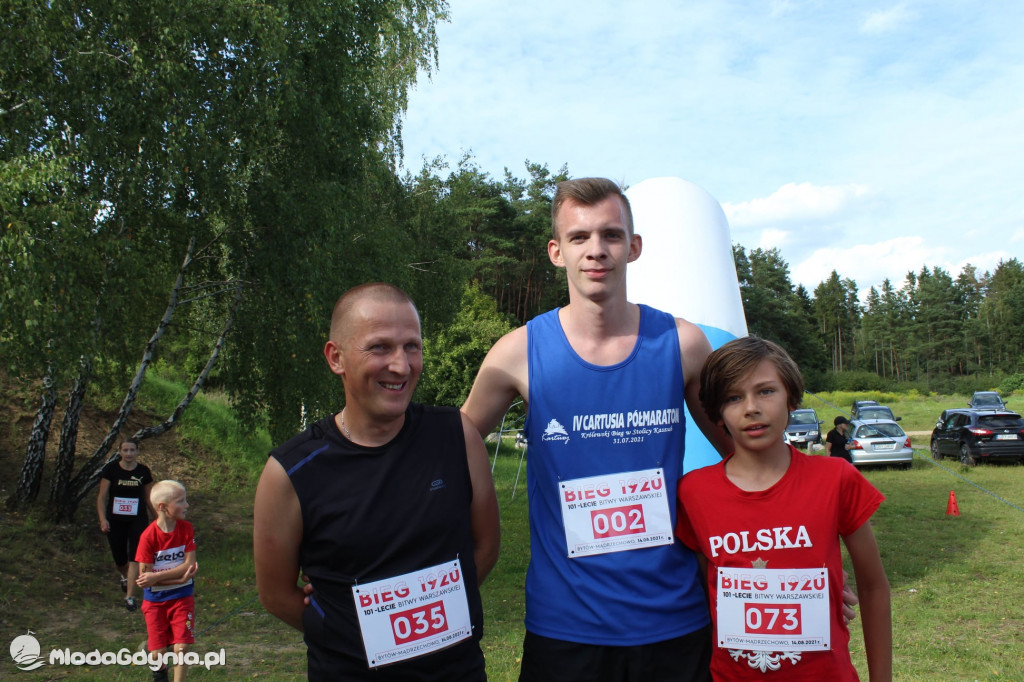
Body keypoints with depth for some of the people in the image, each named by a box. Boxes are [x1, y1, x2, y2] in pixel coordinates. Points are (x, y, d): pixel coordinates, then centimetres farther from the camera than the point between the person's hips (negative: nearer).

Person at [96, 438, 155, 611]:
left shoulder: (144, 472, -1)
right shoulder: (110, 469, -6)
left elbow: (148, 499, 10)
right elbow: (102, 497, -4)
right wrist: (102, 519, -15)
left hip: (138, 520, 0)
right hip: (115, 521, 0)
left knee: (134, 557, -10)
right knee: (120, 559, 12)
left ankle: (130, 596, -5)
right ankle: (125, 577, 46)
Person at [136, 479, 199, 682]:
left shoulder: (186, 529, -9)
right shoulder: (148, 536, -17)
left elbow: (189, 565, -13)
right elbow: (144, 576, -16)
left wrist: (157, 576, -23)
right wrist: (179, 578, -22)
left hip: (182, 597, 1)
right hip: (155, 599, -1)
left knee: (181, 647, -6)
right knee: (158, 653, 4)